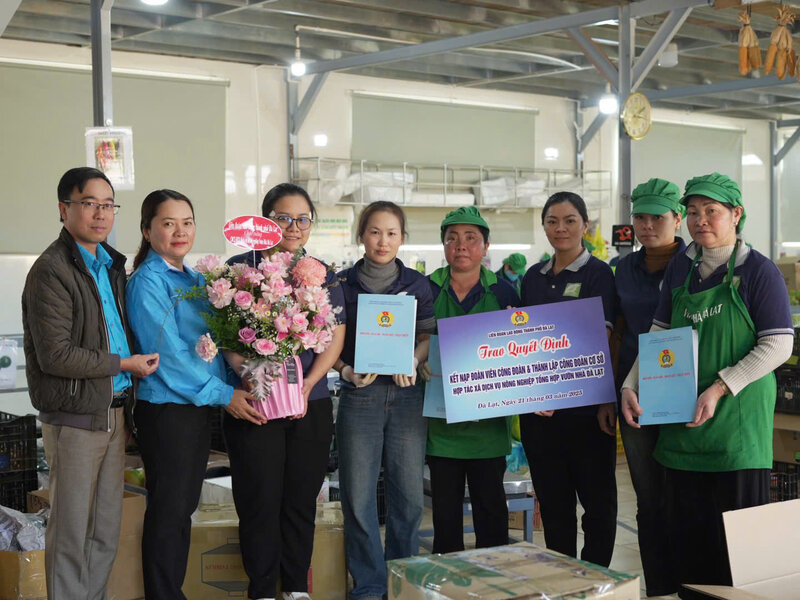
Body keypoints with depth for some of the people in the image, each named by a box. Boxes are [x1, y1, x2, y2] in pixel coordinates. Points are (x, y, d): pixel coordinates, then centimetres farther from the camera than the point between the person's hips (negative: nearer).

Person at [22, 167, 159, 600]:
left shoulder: (110, 264, 13)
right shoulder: (52, 271, -13)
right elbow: (56, 355, -19)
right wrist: (125, 364, -13)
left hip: (113, 413, 8)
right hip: (75, 416, -8)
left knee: (106, 531, 14)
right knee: (71, 534, 2)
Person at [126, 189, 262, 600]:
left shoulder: (196, 280, 13)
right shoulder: (148, 281, -12)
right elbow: (168, 352, -18)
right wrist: (223, 393, -16)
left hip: (198, 407, 8)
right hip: (165, 408, -8)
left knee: (185, 506, 15)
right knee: (168, 509, 1)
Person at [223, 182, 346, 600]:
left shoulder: (324, 276, 11)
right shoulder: (240, 268, 1)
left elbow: (336, 337, 5)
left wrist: (309, 383, -9)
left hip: (312, 405, 3)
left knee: (302, 500, 9)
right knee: (260, 500, -1)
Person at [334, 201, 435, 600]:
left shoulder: (417, 284, 8)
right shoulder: (342, 284, 4)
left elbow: (428, 335, 8)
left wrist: (412, 361, -11)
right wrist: (347, 371, -12)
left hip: (406, 393, 1)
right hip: (359, 396, -1)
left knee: (408, 493, 3)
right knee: (358, 495, -1)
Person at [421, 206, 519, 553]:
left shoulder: (503, 291, 4)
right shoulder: (427, 289, 4)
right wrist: (419, 361, -14)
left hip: (488, 417, 0)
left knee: (490, 503, 6)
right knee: (445, 505, 7)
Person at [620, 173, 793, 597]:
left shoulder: (757, 270, -6)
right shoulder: (681, 267, 10)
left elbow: (778, 346, -12)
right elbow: (658, 335, 14)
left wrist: (719, 388, -19)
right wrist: (630, 386, 1)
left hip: (738, 423, -5)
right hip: (683, 420, 5)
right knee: (686, 533, 10)